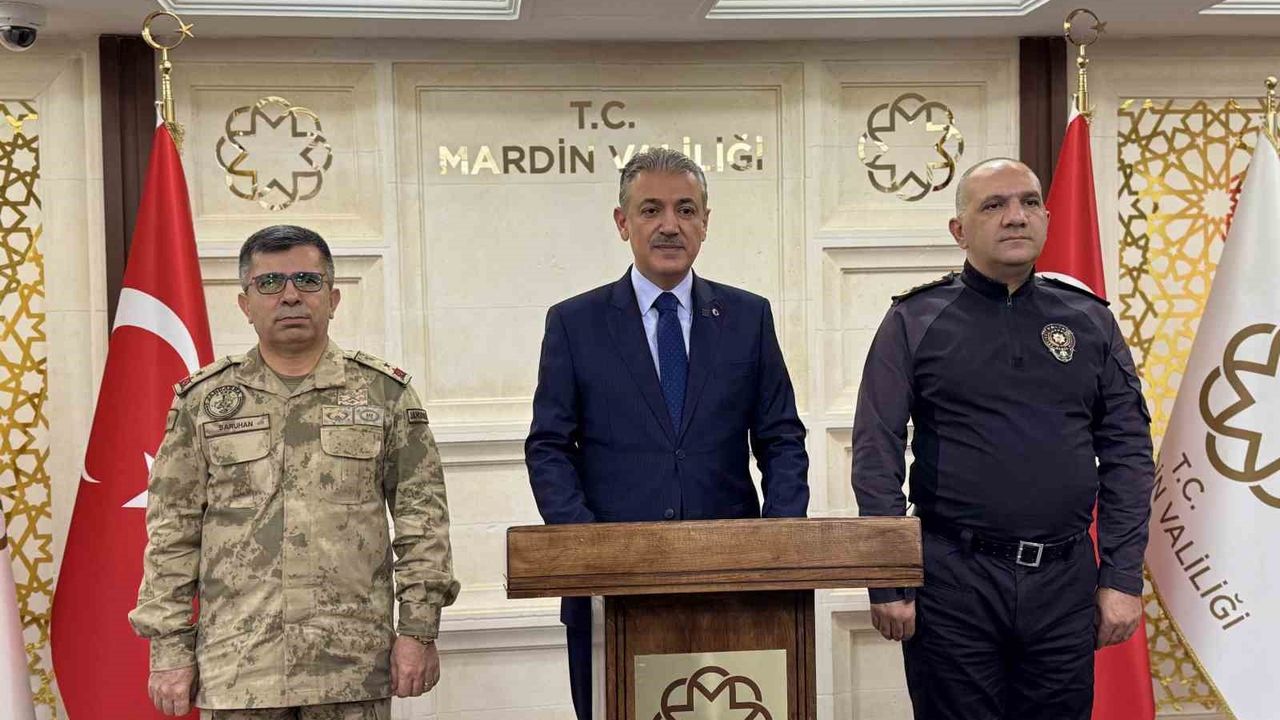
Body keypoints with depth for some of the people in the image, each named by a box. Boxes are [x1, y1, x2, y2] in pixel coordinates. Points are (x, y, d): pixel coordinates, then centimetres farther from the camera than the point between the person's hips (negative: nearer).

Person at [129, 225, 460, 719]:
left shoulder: (385, 393, 5)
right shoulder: (201, 400, 7)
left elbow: (422, 516, 3)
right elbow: (171, 534, 7)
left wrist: (419, 630, -3)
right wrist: (170, 649, 2)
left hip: (354, 663, 0)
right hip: (236, 670, 1)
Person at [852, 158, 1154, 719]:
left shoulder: (1090, 321, 8)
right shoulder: (915, 321, 1)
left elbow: (1128, 452, 7)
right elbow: (876, 456, -3)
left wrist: (1123, 578, 0)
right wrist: (887, 585, -8)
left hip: (1065, 580, 2)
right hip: (952, 575, -2)